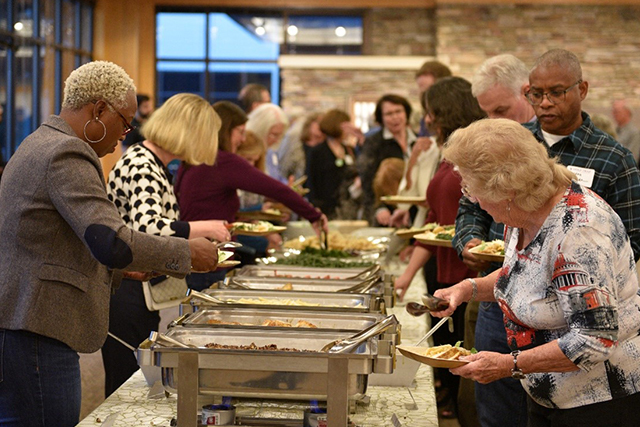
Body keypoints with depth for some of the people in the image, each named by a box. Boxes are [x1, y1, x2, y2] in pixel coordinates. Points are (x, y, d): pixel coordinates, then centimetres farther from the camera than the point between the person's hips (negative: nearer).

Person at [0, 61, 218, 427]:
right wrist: (187, 253, -14)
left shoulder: (42, 145, 20)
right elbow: (111, 242, -26)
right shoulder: (66, 154, -15)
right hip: (32, 332, -11)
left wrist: (121, 268, 19)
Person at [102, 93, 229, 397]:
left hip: (142, 296, 10)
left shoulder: (153, 165, 15)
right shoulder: (141, 167, -17)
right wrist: (204, 228, -22)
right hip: (126, 295, -10)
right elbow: (147, 229, -33)